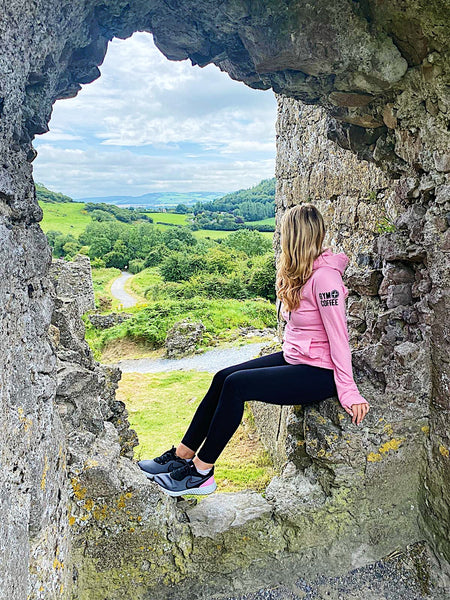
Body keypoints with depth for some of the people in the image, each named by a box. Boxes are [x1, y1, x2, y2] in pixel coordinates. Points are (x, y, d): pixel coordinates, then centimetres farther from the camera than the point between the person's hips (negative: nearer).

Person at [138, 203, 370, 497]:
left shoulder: (324, 275, -19)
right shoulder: (299, 271, 11)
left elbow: (338, 334, -20)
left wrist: (348, 391, -18)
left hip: (319, 373, -9)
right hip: (293, 358, 9)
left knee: (236, 385, -21)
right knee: (223, 377, -4)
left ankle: (201, 473, -7)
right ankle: (182, 455, 5)